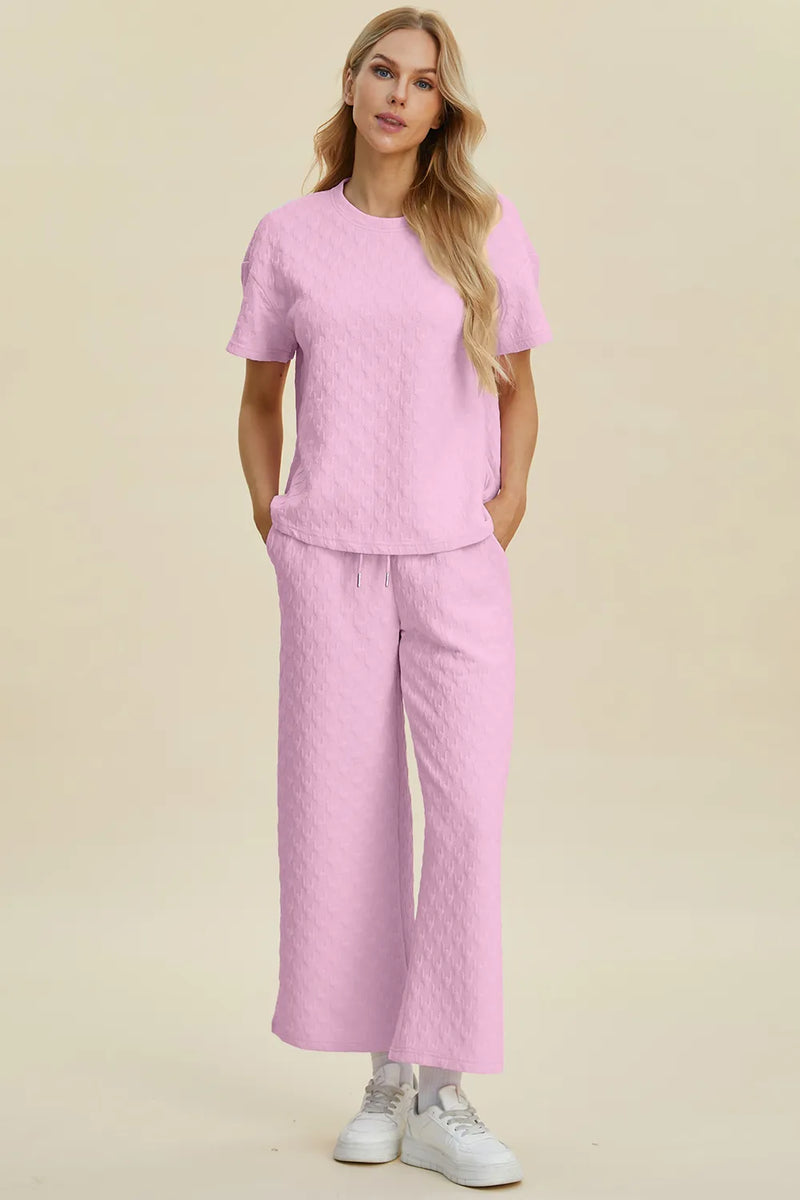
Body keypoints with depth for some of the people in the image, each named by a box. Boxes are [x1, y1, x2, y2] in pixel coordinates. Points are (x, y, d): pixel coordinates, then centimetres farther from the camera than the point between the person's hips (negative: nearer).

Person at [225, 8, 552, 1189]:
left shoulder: (487, 229, 4)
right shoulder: (289, 237, 6)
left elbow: (516, 387, 11)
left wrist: (511, 496, -3)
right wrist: (267, 507, 3)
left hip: (458, 561, -1)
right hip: (331, 561, 1)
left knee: (470, 807, -8)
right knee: (342, 811, 3)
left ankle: (442, 1098, 3)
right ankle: (386, 1079, 17)